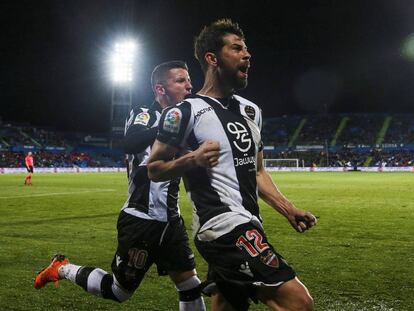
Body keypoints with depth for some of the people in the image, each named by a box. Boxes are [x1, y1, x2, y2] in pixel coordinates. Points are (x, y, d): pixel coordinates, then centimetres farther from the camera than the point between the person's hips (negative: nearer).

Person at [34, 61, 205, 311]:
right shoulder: (144, 115, -11)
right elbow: (131, 143, -34)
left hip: (170, 219, 7)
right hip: (141, 219, -6)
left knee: (190, 286, 6)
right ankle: (62, 269, 26)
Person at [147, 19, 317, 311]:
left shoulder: (251, 110, 16)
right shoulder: (186, 112, -8)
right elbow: (154, 169, -3)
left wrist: (289, 209, 13)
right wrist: (192, 159, -21)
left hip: (247, 226, 9)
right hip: (224, 224, -9)